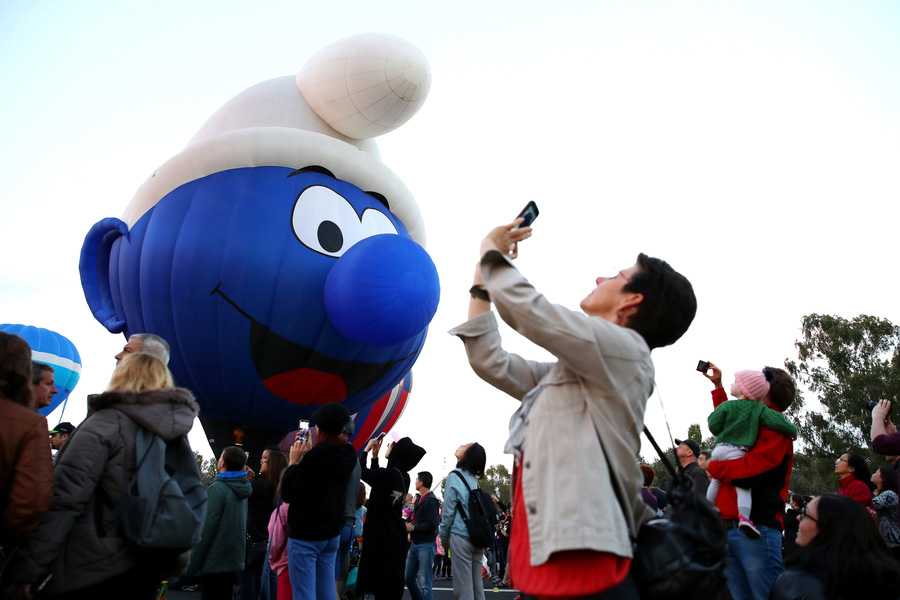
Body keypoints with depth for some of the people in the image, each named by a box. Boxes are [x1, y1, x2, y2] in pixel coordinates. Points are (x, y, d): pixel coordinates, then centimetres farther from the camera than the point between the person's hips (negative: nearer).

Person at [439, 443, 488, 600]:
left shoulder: (454, 477, -8)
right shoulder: (474, 479, 11)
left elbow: (448, 511, -7)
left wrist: (443, 538, 5)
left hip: (460, 536, -6)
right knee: (477, 585, 11)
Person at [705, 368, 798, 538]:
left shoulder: (726, 406, 1)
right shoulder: (759, 409, 1)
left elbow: (713, 425, 0)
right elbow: (778, 422, -9)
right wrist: (793, 429, 11)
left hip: (719, 449, 3)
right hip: (737, 452, -2)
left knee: (715, 481, 20)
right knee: (743, 485, -4)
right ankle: (744, 516, -24)